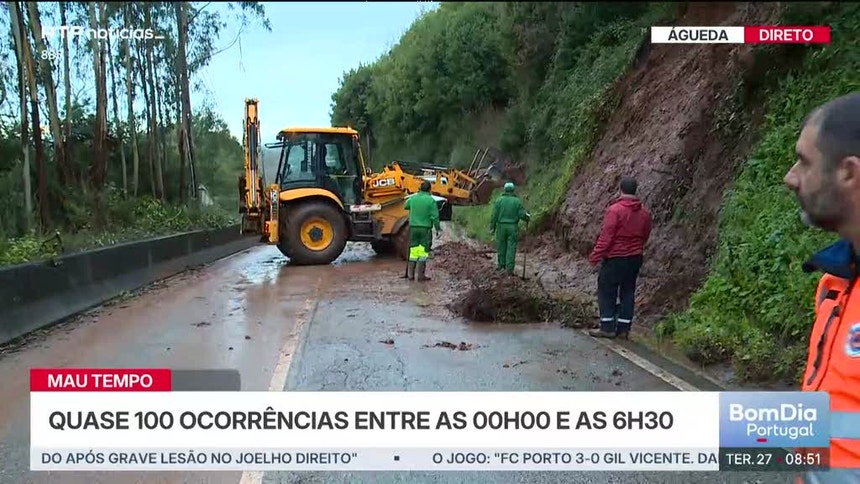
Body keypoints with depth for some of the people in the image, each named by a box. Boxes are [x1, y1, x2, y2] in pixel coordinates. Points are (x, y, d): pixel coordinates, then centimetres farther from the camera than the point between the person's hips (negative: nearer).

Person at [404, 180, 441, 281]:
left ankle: (410, 274, 12)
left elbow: (405, 206, 24)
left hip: (413, 227, 4)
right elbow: (435, 216, -10)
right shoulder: (431, 200, -9)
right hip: (425, 228, -4)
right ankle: (421, 275, 1)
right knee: (423, 252, 1)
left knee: (413, 251, 11)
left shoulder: (413, 198, 3)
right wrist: (438, 228, 0)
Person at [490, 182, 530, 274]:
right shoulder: (517, 201, -4)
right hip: (513, 227, -1)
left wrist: (492, 227, 4)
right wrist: (528, 217, 14)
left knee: (501, 246, 16)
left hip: (501, 226, 1)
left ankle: (501, 264, 28)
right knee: (511, 248, 1)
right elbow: (522, 214, -7)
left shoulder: (499, 200, -2)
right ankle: (509, 268, -3)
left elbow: (494, 215, -3)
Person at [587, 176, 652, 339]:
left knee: (607, 291, 4)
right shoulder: (645, 212, 3)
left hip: (615, 258, -6)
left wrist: (595, 256, -10)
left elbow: (606, 236, -17)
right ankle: (624, 328, 14)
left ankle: (608, 327, 4)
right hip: (635, 258, 6)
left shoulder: (615, 210, -17)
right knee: (628, 292, 11)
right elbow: (645, 236, 11)